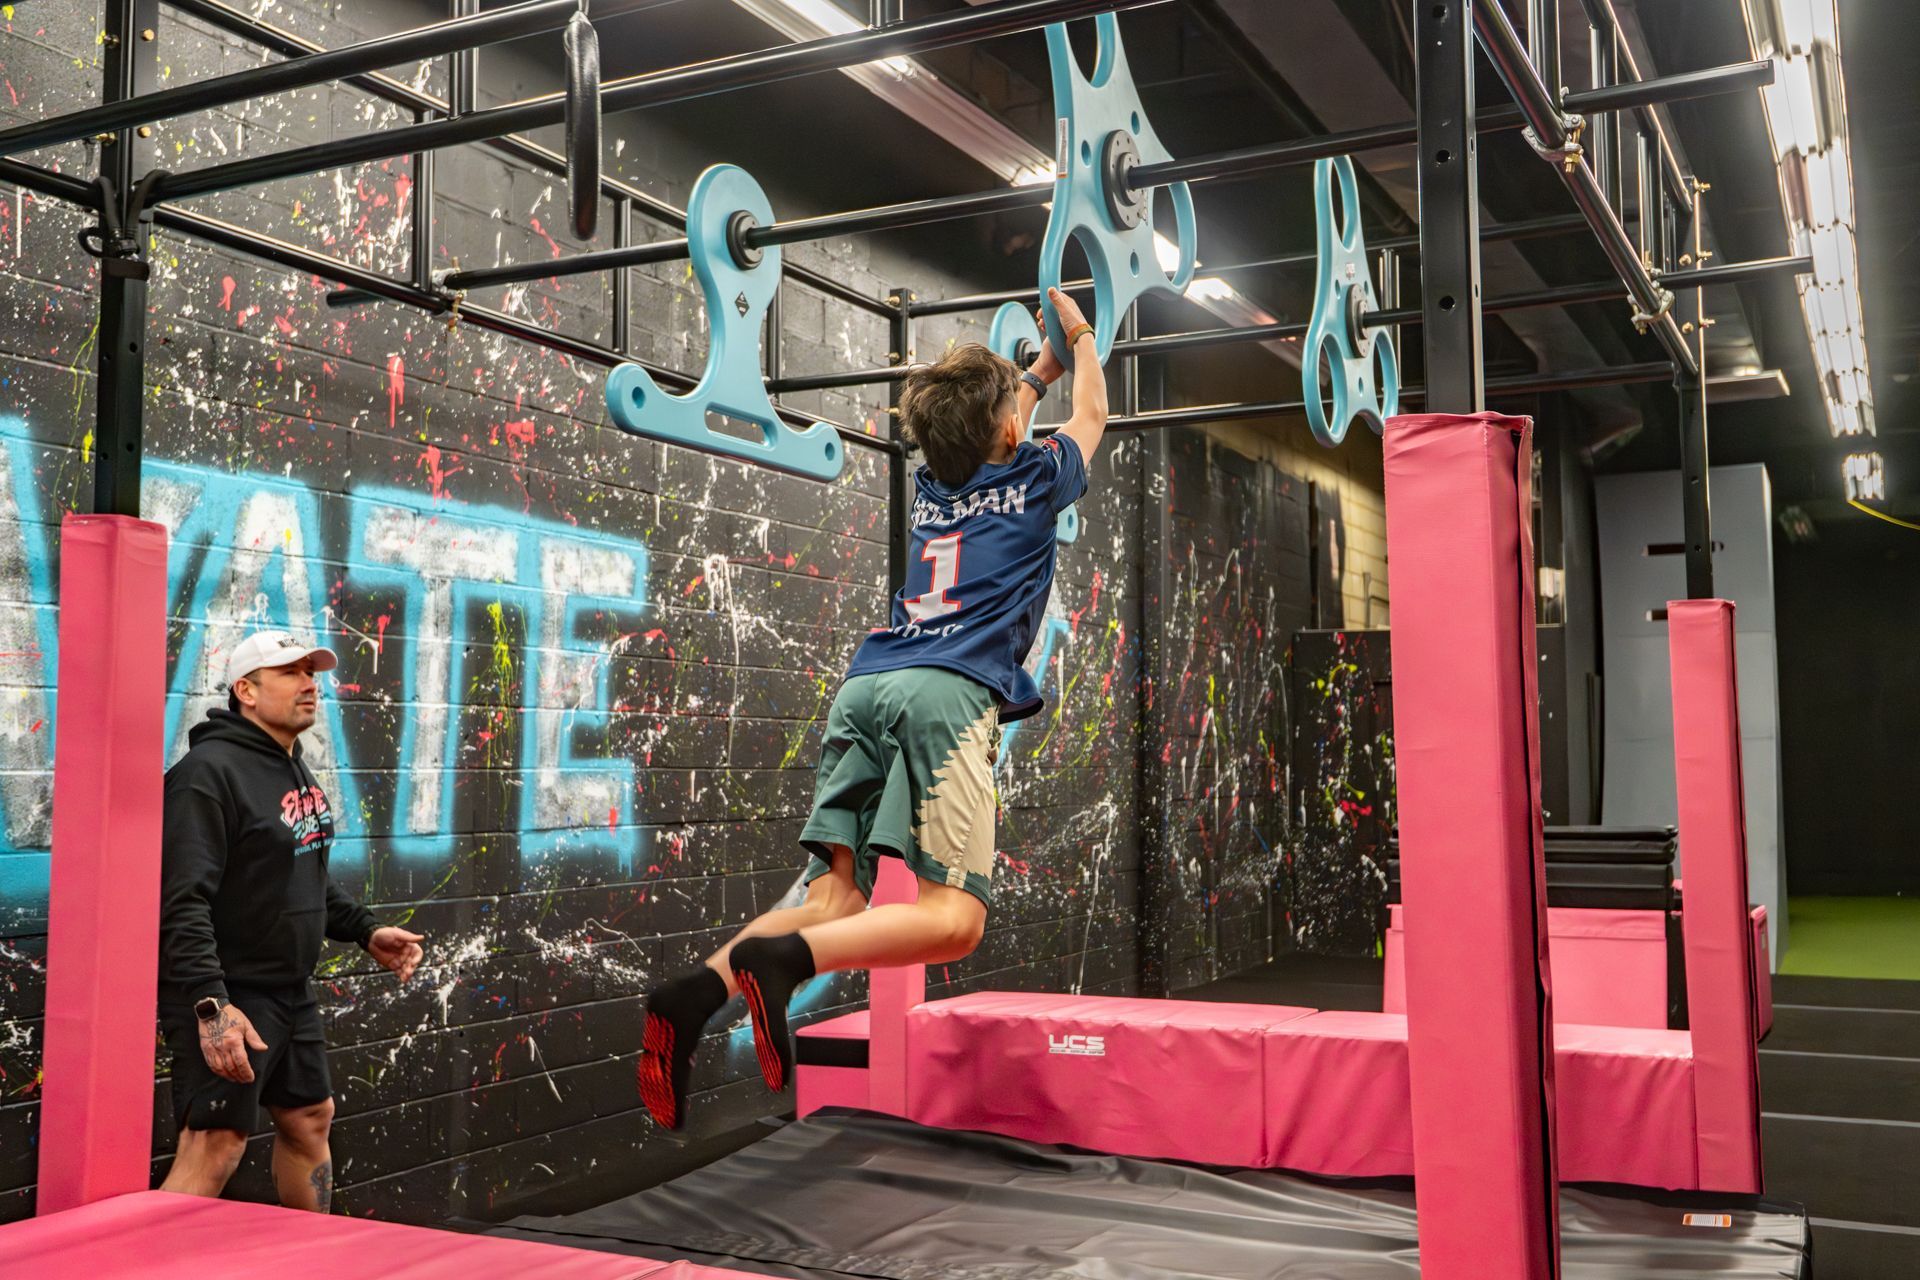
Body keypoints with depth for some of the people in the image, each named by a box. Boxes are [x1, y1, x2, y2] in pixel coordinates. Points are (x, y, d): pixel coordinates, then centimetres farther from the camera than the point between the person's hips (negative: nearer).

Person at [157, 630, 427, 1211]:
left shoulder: (295, 770, 14)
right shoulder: (209, 772, -17)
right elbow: (183, 902, -25)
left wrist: (365, 931, 15)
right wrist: (210, 1004, -32)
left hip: (290, 992, 10)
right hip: (227, 997, -10)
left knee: (310, 1118, 19)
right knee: (215, 1147, -11)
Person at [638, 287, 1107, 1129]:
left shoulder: (931, 483, 29)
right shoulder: (1032, 480, 17)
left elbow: (991, 438, 53)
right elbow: (1092, 414, 39)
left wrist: (1039, 367, 66)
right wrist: (1080, 338, 56)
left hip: (868, 682, 6)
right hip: (951, 690, -6)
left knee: (838, 901, 1)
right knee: (954, 918, -11)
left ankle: (701, 989, -23)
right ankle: (782, 960, -35)